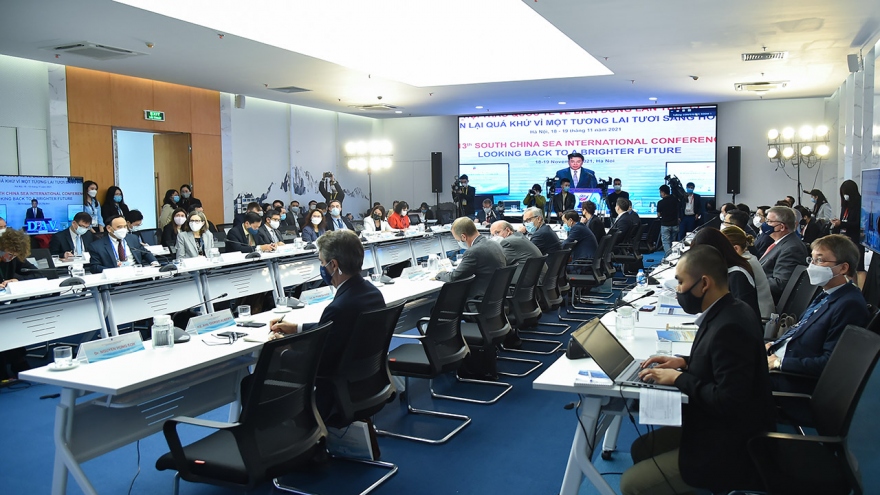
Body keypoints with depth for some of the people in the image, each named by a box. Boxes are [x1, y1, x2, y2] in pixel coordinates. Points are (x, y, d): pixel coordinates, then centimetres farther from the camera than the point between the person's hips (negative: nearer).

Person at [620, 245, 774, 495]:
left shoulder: (729, 327, -29)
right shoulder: (729, 312, 2)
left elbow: (728, 400, -31)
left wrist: (678, 378, -19)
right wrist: (684, 362, 3)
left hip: (729, 448, -10)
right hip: (721, 429, 10)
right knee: (641, 448, 18)